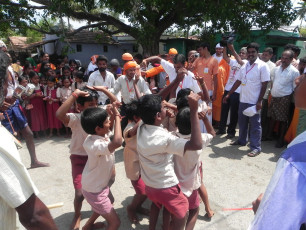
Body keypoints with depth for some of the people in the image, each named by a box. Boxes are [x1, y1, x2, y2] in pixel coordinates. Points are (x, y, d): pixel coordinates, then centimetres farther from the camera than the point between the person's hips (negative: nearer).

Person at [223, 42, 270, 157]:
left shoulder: (262, 66, -8)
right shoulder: (244, 66, 9)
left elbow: (264, 85, -11)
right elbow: (238, 81, 14)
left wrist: (259, 101, -16)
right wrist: (228, 94, 11)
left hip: (254, 102, -6)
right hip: (243, 100, 6)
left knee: (254, 125, 1)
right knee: (242, 122, 18)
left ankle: (256, 147, 11)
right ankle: (241, 140, 35)